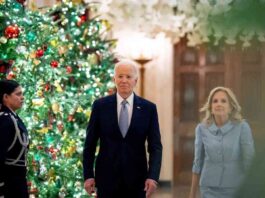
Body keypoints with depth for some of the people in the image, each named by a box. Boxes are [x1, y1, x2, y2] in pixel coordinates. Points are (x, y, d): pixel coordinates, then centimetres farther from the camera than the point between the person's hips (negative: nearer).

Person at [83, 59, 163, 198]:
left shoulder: (148, 108, 2)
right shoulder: (100, 106, 2)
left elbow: (155, 146, 1)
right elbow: (90, 144, 4)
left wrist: (153, 176, -11)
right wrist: (88, 175, -2)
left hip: (137, 180, 1)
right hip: (107, 178, 0)